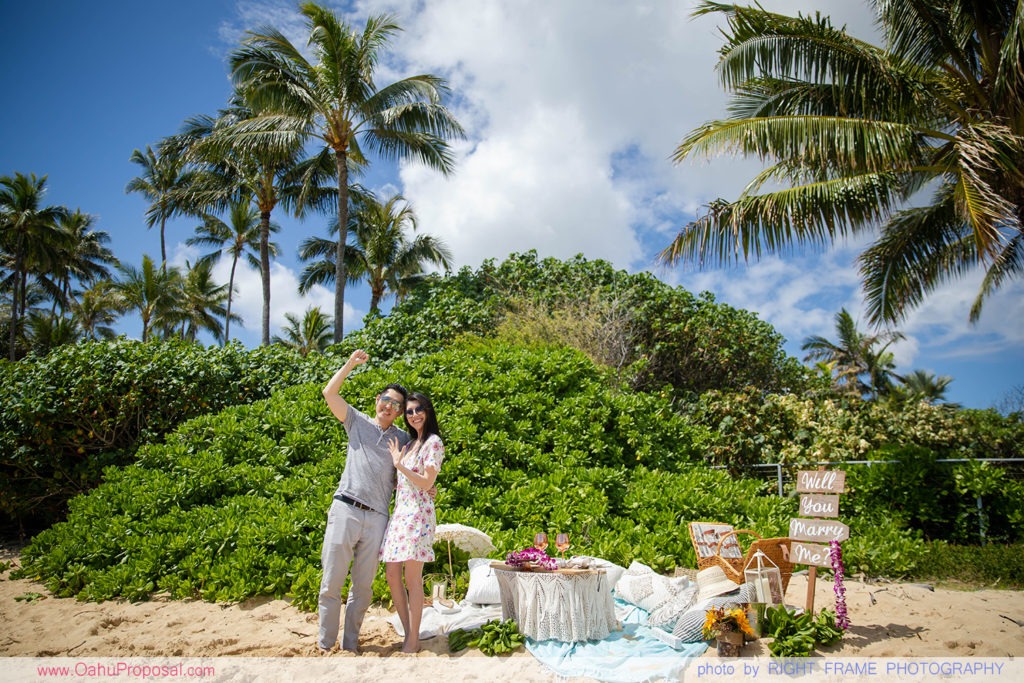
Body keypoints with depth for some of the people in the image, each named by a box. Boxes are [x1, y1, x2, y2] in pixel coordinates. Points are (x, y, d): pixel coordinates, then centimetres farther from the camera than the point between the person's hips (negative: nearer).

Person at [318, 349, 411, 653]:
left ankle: (350, 643, 21)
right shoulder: (357, 422, 11)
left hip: (377, 518, 2)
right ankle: (325, 643, 13)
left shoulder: (403, 439, 15)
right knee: (332, 582, 1)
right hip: (346, 510, -2)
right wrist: (351, 363, -3)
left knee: (363, 586, 9)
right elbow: (329, 393, 2)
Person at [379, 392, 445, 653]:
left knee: (412, 577, -6)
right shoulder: (410, 444, 19)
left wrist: (399, 464, -12)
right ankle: (408, 634, 16)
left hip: (418, 513, -8)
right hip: (399, 512, 8)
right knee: (391, 574, 6)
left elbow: (427, 483, -11)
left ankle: (413, 641, 3)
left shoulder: (433, 442, -4)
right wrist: (397, 461, 7)